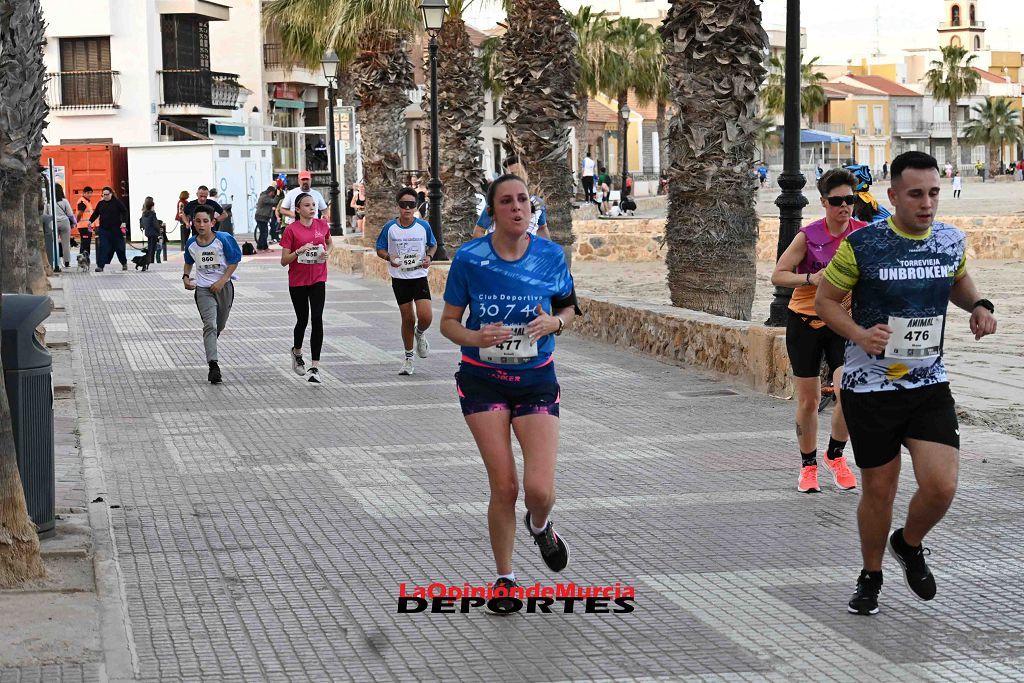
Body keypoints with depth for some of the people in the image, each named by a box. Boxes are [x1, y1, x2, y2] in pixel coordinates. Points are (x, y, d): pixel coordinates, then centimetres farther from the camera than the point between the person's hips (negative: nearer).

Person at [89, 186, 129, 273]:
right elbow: (95, 213, 15)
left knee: (119, 247, 7)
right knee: (103, 247, -9)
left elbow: (125, 212, -1)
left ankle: (124, 263, 29)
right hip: (104, 229, 2)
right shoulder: (101, 204, 9)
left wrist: (124, 222, -12)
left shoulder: (117, 202, -2)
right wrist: (90, 221, 0)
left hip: (116, 229, -2)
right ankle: (100, 266, -13)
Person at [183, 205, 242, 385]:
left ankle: (210, 344, 48)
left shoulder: (224, 239, -12)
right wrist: (186, 277, 1)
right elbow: (189, 262, 18)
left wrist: (222, 281, -12)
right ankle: (213, 366, -23)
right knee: (210, 325, -16)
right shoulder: (191, 243, -2)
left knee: (219, 326, 15)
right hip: (203, 288, 0)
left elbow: (234, 261, -6)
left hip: (223, 286, 0)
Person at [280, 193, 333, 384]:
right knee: (303, 320, 9)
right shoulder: (291, 229, -8)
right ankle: (297, 352, 42)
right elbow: (284, 260, -8)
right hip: (297, 281, -2)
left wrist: (327, 252, 1)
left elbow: (329, 243, 23)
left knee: (317, 319, -11)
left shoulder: (322, 225, 2)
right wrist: (300, 251, -23)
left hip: (318, 280, 2)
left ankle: (315, 368, -11)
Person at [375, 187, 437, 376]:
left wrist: (429, 256, -7)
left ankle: (420, 334, 23)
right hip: (399, 278, 0)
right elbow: (380, 249, 6)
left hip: (419, 277, 0)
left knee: (425, 317, -14)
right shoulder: (390, 227, -5)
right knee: (408, 319, 5)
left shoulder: (423, 226, -3)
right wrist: (389, 257, -15)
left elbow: (433, 245, 13)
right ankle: (408, 357, 23)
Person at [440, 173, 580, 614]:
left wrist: (555, 322, -12)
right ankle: (505, 578, 19)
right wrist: (476, 337, -20)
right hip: (483, 380, -1)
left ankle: (540, 525, 29)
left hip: (536, 380, 1)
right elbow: (448, 322, 1)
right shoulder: (469, 258, -8)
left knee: (540, 489, -11)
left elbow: (569, 308, 12)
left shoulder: (551, 256, -3)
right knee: (504, 486, -4)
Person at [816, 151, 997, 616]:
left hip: (930, 385, 3)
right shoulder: (862, 245, -12)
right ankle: (870, 577, 31)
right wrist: (859, 334, -20)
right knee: (879, 490, 6)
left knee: (941, 486, -10)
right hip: (869, 387, -3)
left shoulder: (951, 241, 2)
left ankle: (909, 546, 23)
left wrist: (979, 306, 2)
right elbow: (825, 300, -3)